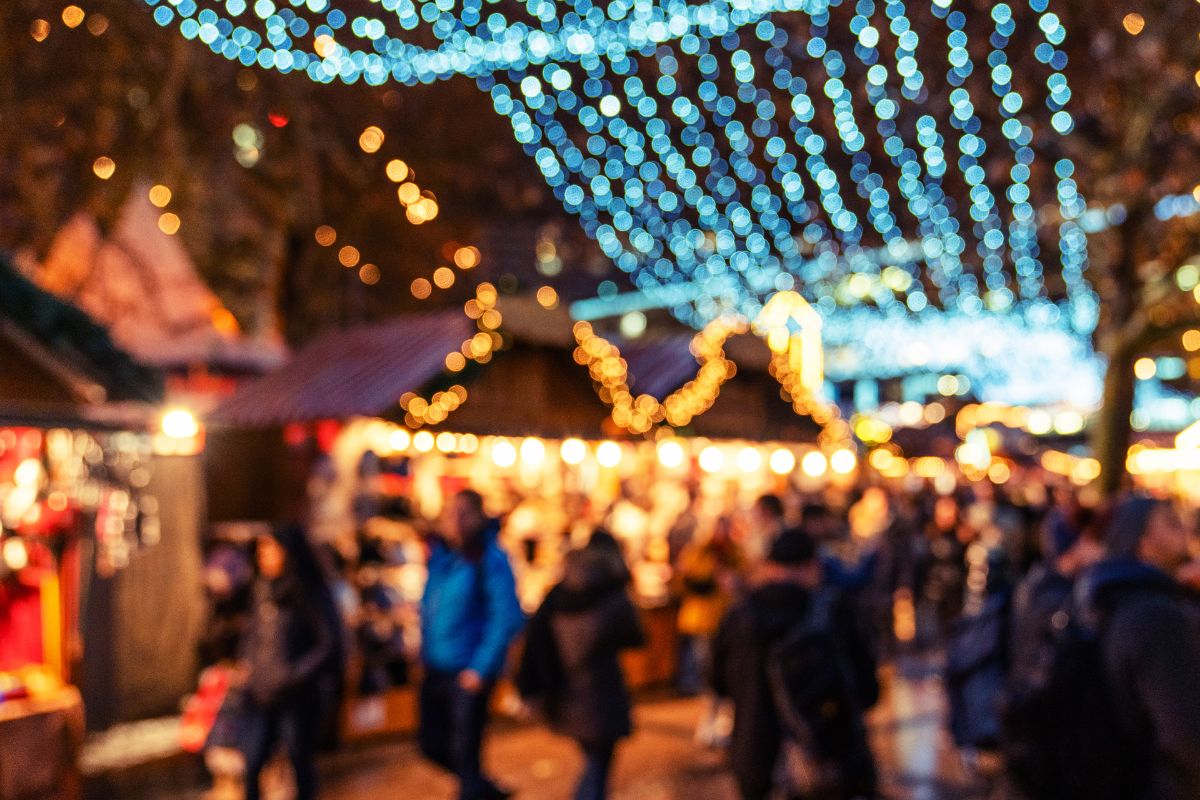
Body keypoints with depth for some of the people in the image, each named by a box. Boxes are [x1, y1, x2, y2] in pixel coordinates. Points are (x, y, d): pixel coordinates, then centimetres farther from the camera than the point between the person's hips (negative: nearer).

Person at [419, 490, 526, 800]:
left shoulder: (491, 561, -15)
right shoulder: (440, 553, 4)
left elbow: (507, 618, -18)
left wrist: (482, 668, -19)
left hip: (470, 674, -7)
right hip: (436, 668, 7)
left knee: (464, 753, 1)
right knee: (433, 745, 17)